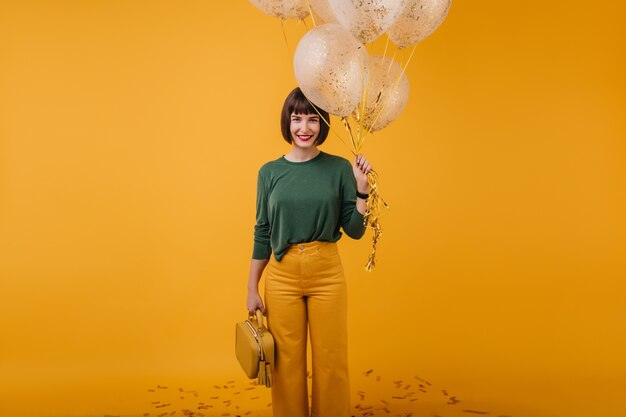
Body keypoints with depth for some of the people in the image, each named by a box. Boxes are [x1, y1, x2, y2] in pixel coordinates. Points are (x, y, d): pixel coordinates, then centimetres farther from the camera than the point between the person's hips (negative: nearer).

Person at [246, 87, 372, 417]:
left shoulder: (339, 168, -1)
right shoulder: (270, 172, 2)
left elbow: (355, 231, 0)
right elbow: (262, 234, 7)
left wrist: (362, 188, -12)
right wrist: (252, 288, 6)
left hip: (327, 273, 0)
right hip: (282, 275, 1)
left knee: (331, 362, 8)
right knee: (287, 364, 9)